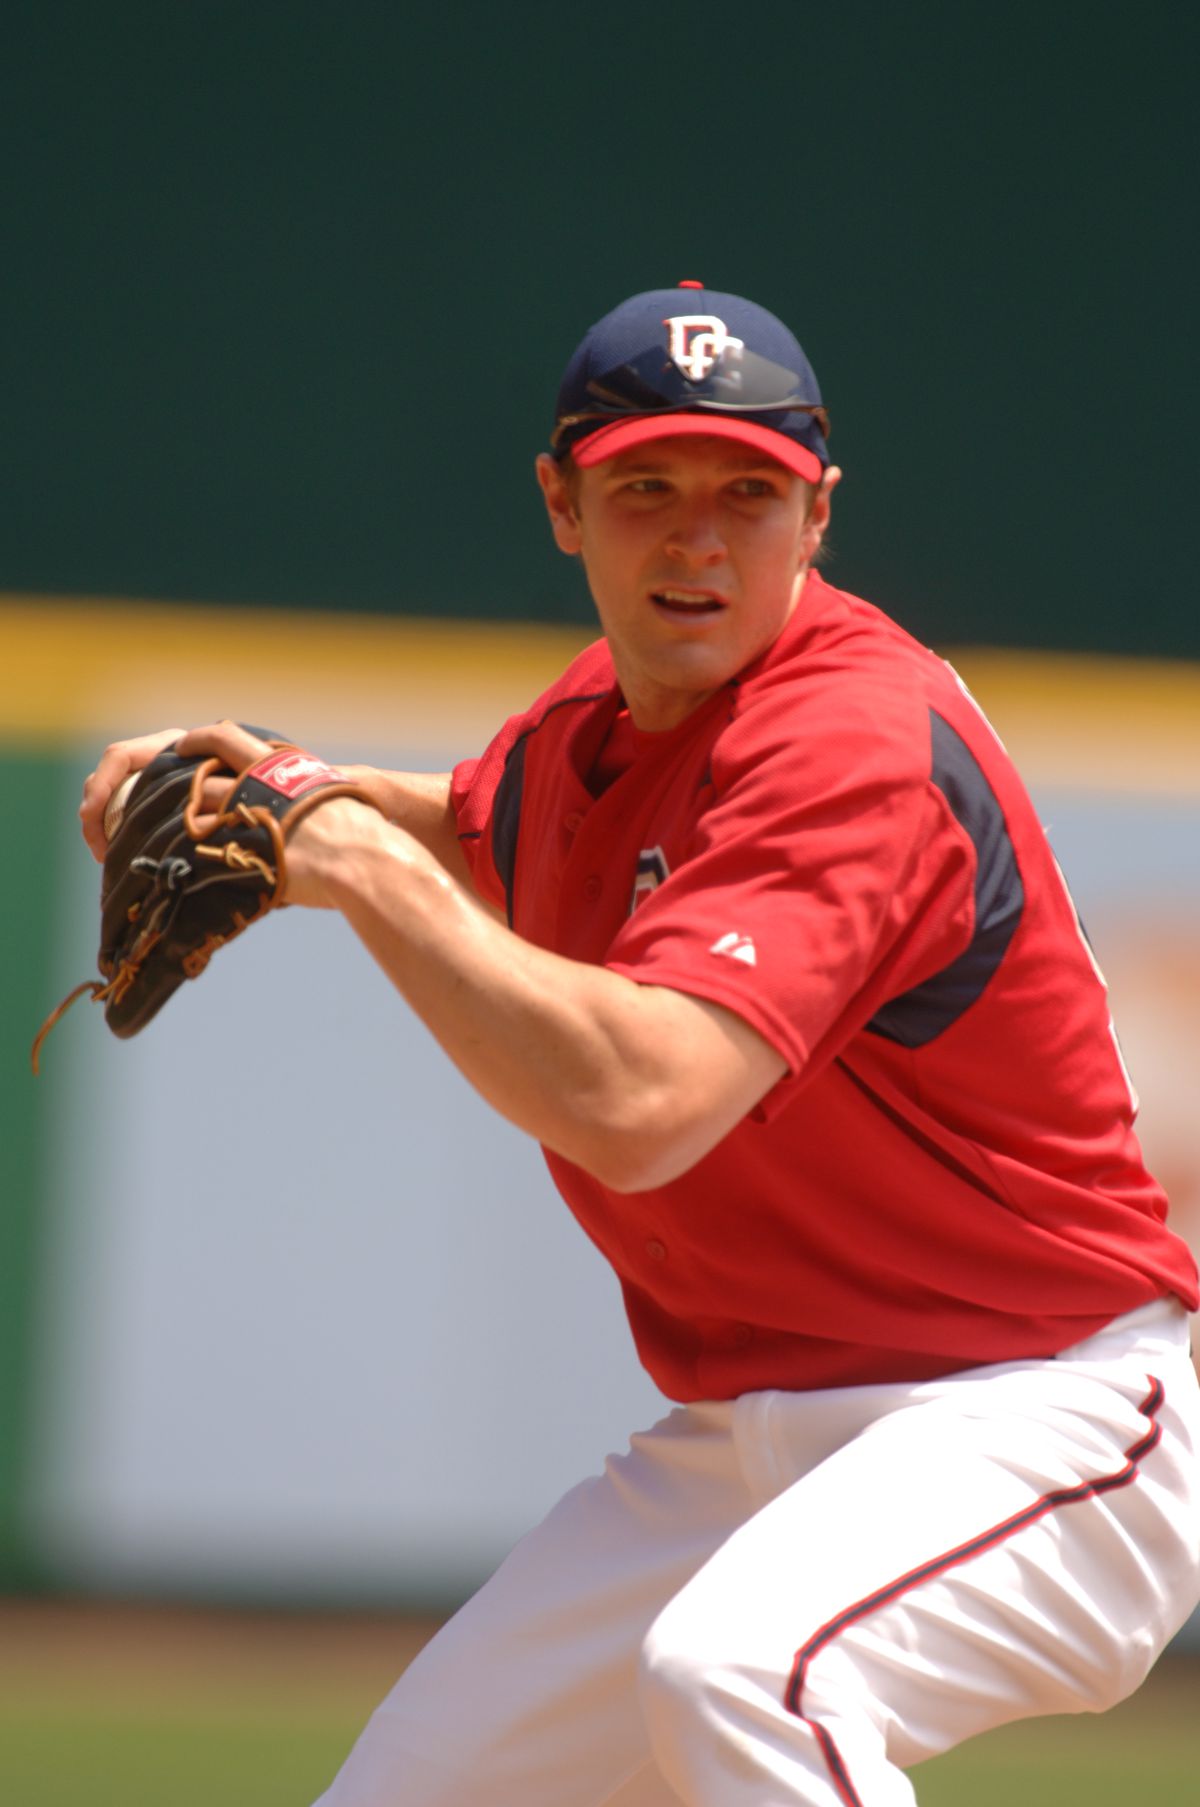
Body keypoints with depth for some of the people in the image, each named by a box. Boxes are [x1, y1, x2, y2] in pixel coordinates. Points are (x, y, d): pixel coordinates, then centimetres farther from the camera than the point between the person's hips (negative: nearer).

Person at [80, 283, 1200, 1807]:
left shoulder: (857, 747, -23)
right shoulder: (598, 716, 6)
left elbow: (632, 1106, -36)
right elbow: (496, 840, 32)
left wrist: (371, 871, -26)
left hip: (1023, 1422, -9)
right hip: (741, 1442, 9)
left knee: (734, 1664, -38)